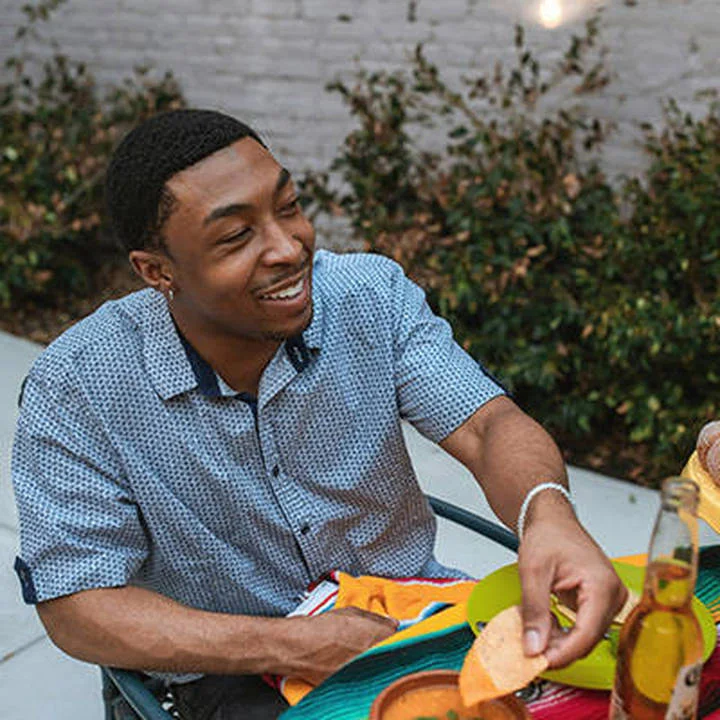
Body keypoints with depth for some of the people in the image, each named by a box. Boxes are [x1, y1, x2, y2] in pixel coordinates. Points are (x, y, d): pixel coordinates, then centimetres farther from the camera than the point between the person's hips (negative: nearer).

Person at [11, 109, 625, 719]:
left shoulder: (373, 293, -10)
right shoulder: (76, 391, -17)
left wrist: (548, 515, -41)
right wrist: (291, 646, -25)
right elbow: (74, 606, -14)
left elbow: (487, 424, -15)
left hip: (412, 611, 3)